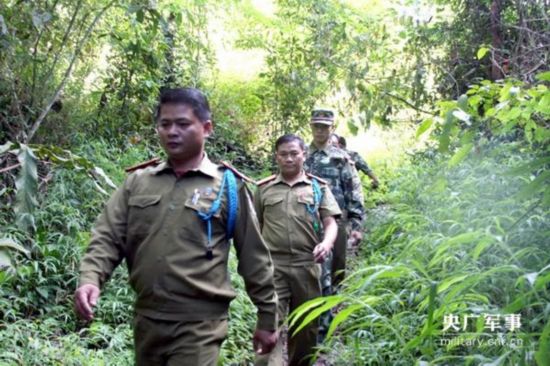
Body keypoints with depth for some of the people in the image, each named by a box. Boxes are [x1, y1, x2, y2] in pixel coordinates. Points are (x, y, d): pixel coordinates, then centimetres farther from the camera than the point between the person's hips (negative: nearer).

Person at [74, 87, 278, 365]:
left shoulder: (228, 185, -3)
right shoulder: (137, 182, 6)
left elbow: (254, 257, 1)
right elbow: (107, 238, 4)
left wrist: (267, 318, 4)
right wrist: (90, 278, -16)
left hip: (199, 325, -4)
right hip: (146, 321, 4)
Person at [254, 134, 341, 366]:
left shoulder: (319, 187, 8)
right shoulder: (263, 189, 9)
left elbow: (330, 223, 2)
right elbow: (255, 227, 13)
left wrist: (326, 244, -18)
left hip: (306, 265, 1)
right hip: (272, 265, -1)